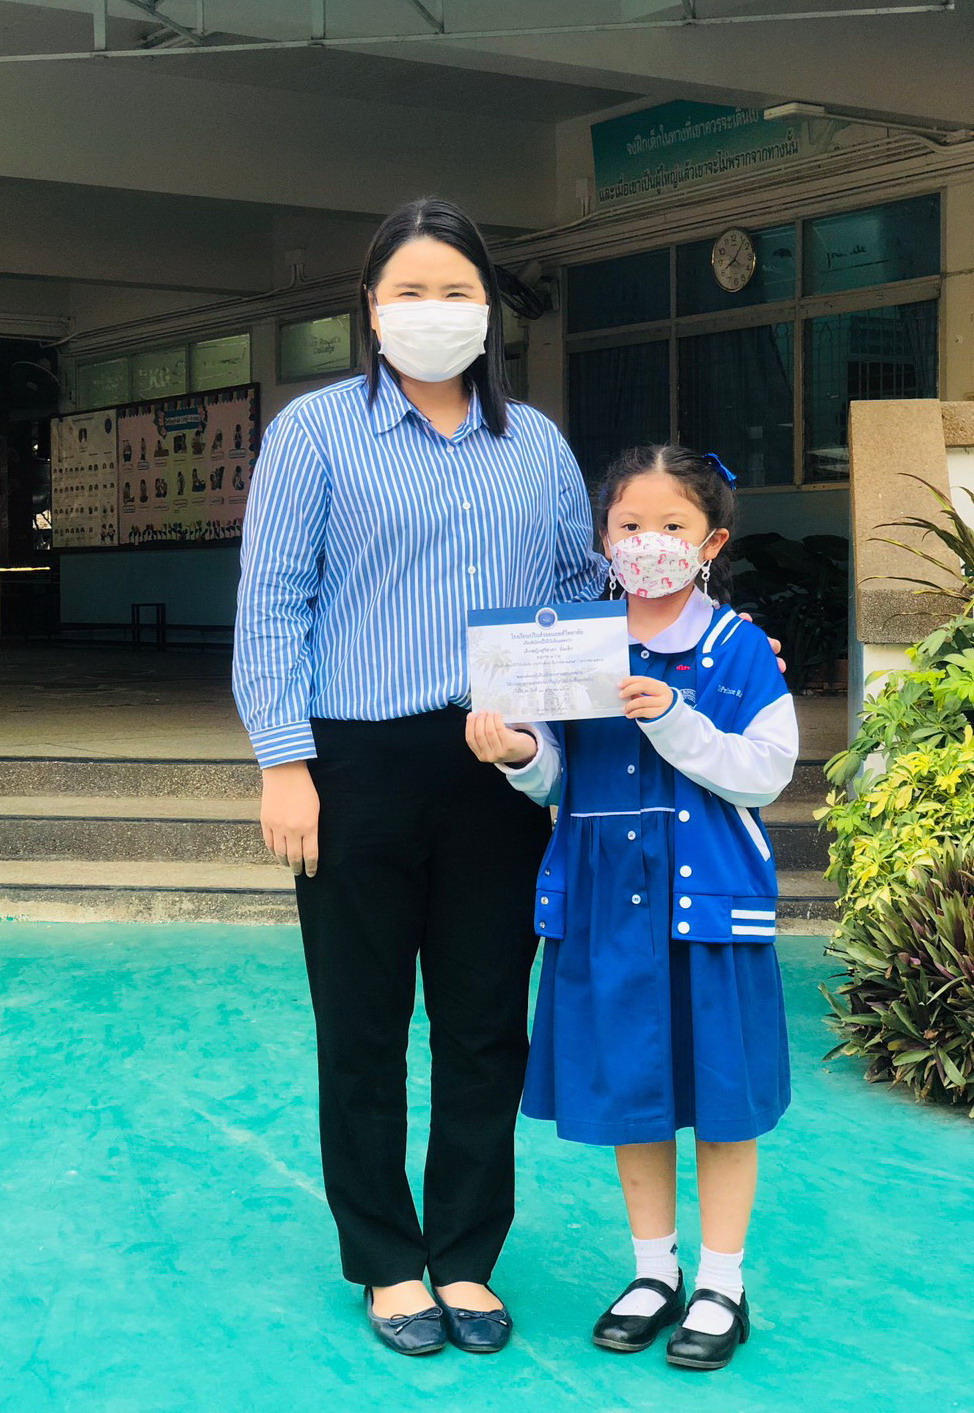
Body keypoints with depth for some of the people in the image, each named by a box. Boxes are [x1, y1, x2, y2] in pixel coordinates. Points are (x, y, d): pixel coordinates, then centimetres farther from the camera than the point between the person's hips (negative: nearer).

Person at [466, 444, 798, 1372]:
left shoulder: (739, 649, -3)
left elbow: (766, 773, -10)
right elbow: (557, 782, 7)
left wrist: (672, 718, -22)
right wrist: (519, 755, -15)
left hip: (707, 895, -3)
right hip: (606, 896, 3)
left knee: (718, 1088, 5)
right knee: (626, 1084, 12)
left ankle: (722, 1286, 20)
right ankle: (655, 1272, 29)